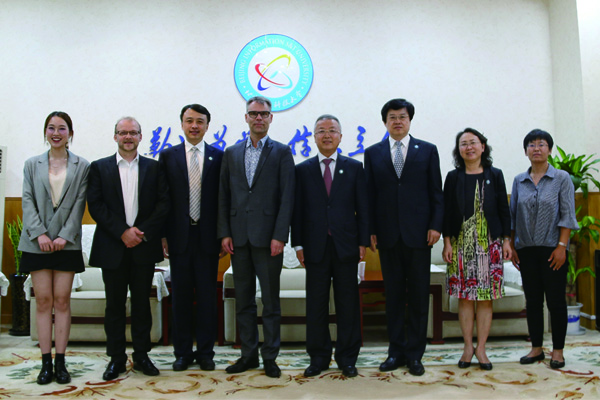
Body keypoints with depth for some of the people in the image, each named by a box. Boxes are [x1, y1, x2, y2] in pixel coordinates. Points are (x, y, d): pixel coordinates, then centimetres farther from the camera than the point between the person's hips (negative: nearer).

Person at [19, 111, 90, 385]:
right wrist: (39, 234, -10)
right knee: (43, 301, 1)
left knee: (62, 301, 1)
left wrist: (64, 236, -10)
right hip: (38, 242, 1)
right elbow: (28, 201, 3)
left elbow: (79, 204, -1)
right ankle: (46, 363, 7)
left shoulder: (82, 167, 6)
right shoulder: (32, 165, 11)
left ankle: (60, 362, 7)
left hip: (67, 243, -1)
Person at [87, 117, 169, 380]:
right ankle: (116, 358, 17)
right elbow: (95, 205, -2)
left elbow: (163, 203, 1)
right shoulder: (99, 168, 7)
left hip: (144, 246, 1)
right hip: (112, 248, 0)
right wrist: (122, 232, -12)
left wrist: (142, 231, -11)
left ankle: (141, 356, 19)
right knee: (115, 304, 6)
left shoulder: (153, 168, 8)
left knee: (142, 302, 7)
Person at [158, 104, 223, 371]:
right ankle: (183, 352, 19)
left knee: (207, 296, 5)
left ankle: (205, 352, 17)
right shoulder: (168, 156, 7)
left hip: (208, 237, 0)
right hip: (179, 236, 1)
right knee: (181, 296, 7)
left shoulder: (218, 156, 5)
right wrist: (162, 235, -2)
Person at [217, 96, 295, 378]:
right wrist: (224, 233, 2)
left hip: (267, 238, -4)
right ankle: (248, 354, 22)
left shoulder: (281, 152, 2)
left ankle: (270, 357, 15)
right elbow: (224, 196, 10)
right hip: (239, 238, 4)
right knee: (243, 300, 11)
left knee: (270, 301, 4)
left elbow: (287, 197, -4)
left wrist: (279, 236, -12)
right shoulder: (232, 153, 12)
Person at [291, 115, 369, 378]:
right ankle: (318, 358, 19)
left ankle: (347, 359, 17)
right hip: (315, 247, 0)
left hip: (346, 246, 0)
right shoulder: (303, 170, 8)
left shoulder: (354, 168, 8)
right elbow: (297, 210, 6)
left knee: (347, 304, 5)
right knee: (316, 305, 6)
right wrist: (298, 244, -1)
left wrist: (363, 242, -2)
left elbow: (362, 208, 5)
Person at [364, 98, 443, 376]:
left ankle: (415, 353, 16)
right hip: (388, 235, 1)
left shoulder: (427, 151, 7)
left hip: (418, 233, -1)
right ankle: (396, 351, 19)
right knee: (393, 294, 8)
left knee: (418, 295, 5)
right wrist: (370, 230, 0)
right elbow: (370, 194, 7)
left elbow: (436, 191, 5)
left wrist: (435, 225, -5)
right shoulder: (373, 153, 9)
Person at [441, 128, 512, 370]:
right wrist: (447, 242, -4)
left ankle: (481, 348, 10)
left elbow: (504, 209, 7)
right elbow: (447, 211, 3)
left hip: (489, 243, 0)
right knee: (465, 296, 2)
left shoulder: (495, 176, 7)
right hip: (461, 243, 0)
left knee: (486, 296, 1)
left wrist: (506, 240, 2)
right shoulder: (453, 177, 6)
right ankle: (468, 346, 12)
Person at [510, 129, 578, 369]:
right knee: (532, 300, 8)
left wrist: (561, 246, -12)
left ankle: (558, 351, 13)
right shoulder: (519, 181, 8)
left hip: (552, 249, -3)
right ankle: (536, 348, 18)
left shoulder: (562, 179, 0)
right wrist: (511, 247, 6)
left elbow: (567, 215, -5)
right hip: (526, 250, 3)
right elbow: (512, 216, 10)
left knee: (555, 300, 2)